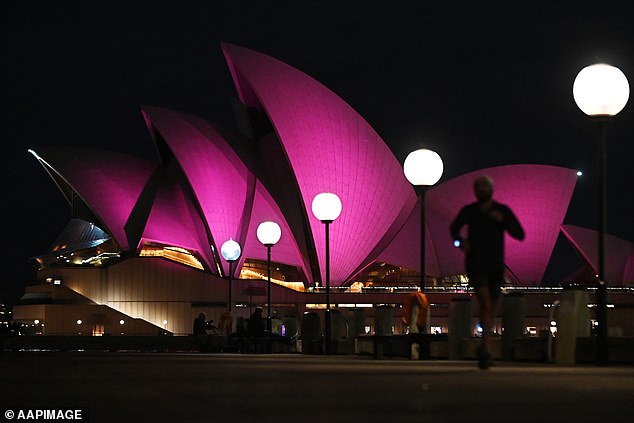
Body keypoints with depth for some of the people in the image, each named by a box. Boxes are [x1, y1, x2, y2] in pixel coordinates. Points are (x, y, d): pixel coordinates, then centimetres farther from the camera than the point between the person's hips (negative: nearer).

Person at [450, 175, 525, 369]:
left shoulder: (503, 210, 1)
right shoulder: (468, 211, 1)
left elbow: (520, 235, -3)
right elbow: (454, 228, 20)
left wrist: (502, 221, -16)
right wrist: (459, 241, -1)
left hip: (496, 267, 2)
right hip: (475, 265, -2)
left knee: (490, 308, 13)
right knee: (485, 303, -22)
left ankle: (483, 348, 34)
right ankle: (487, 350, -30)